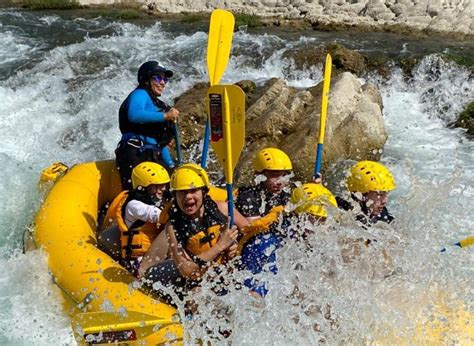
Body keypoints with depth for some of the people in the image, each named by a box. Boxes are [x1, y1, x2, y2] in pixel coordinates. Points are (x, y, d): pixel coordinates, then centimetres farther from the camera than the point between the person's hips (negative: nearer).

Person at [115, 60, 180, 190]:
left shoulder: (157, 104, 26)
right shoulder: (140, 94, 3)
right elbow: (134, 115, -23)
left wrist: (172, 166, 20)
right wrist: (165, 115, -17)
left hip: (152, 157, 9)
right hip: (135, 156, -9)